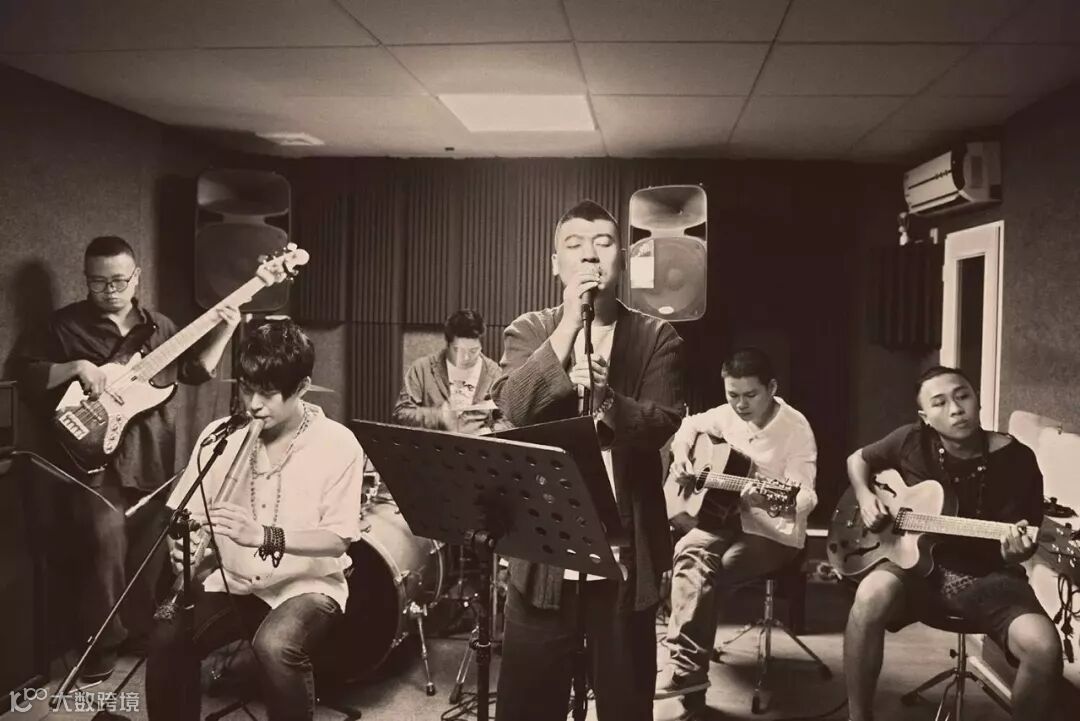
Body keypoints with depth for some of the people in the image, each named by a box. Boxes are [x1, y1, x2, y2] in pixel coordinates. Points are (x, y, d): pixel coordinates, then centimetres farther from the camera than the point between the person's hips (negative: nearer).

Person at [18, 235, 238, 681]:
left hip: (152, 453, 4)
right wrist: (76, 367, -17)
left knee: (149, 547, 8)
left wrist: (223, 333, -1)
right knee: (108, 543, -17)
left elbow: (193, 371, 12)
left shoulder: (158, 326, 11)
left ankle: (139, 630, 27)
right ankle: (101, 642, 1)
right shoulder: (66, 325, 1)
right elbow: (29, 375, -1)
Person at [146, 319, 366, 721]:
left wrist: (265, 536, -32)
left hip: (308, 585, -3)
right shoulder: (220, 435, -1)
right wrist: (183, 545, -22)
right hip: (233, 582, 4)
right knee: (167, 638, -22)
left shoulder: (337, 444, -12)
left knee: (274, 646, -33)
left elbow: (338, 539, -17)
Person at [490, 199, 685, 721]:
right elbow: (513, 408, -12)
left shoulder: (657, 338, 3)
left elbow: (661, 424, -10)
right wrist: (569, 323, -16)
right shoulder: (529, 332, 5)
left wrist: (605, 398, -29)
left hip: (625, 554, 0)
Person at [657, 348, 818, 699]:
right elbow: (691, 424, 23)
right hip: (725, 518, 6)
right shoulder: (728, 415, 2)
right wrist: (680, 456, 3)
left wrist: (772, 502, -45)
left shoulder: (795, 428, -16)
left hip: (774, 533, -6)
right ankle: (688, 665, -13)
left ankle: (686, 666, -13)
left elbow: (805, 496, -23)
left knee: (699, 570, -26)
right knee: (689, 553, -22)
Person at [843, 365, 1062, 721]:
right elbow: (858, 459, 15)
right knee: (872, 595, -34)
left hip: (988, 575, -1)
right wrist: (865, 497, -4)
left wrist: (1015, 552, -29)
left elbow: (1020, 547, -5)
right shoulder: (912, 441, -4)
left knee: (1043, 647, -29)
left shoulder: (1015, 459, -9)